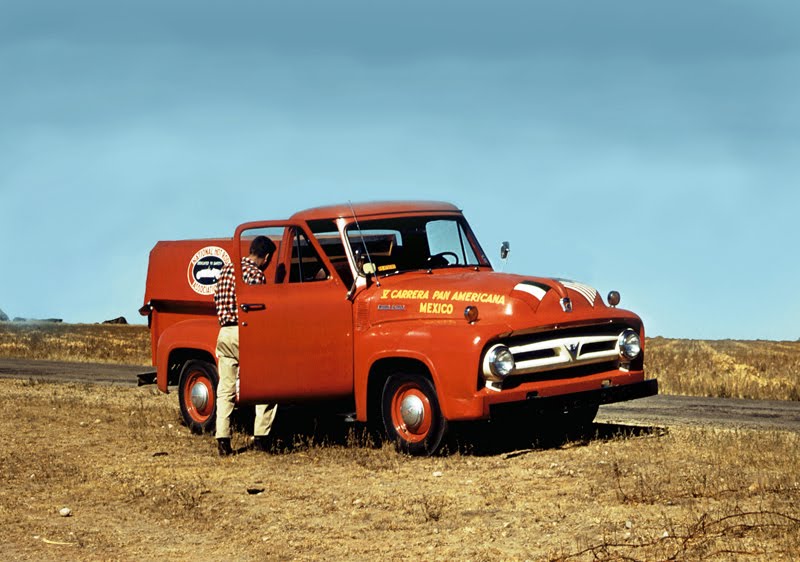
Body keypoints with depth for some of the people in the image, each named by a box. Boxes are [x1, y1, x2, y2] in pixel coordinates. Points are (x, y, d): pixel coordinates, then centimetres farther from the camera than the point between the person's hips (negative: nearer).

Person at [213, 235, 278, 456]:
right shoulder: (256, 275, -8)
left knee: (225, 390, 8)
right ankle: (260, 436, -1)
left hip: (224, 333, 7)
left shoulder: (227, 270, 14)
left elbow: (217, 300, 19)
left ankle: (222, 438, 1)